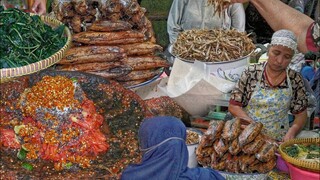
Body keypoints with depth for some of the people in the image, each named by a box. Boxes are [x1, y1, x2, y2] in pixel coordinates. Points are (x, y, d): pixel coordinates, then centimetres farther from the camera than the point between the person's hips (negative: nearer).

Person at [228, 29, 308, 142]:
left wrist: (292, 132, -11)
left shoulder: (295, 79, 1)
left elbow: (301, 114, 8)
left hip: (279, 140, 2)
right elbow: (233, 106, -1)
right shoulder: (251, 73, -2)